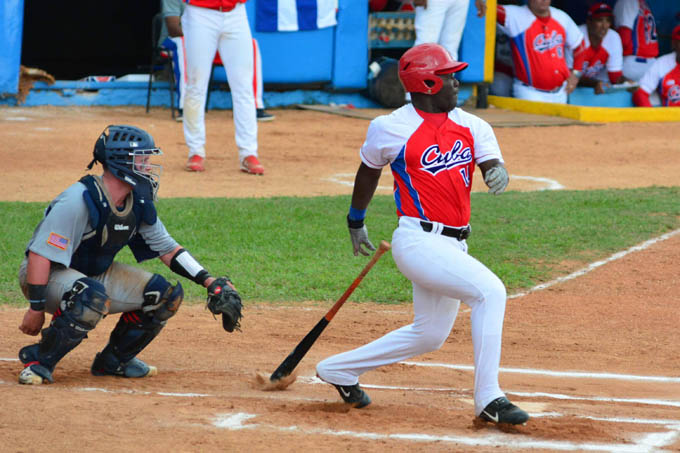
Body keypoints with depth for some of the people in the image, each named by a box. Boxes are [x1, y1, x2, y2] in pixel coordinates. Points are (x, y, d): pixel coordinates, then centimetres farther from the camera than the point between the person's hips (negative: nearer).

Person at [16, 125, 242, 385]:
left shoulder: (139, 204, -4)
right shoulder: (79, 201, -28)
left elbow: (167, 249, 6)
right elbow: (40, 254, -28)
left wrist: (209, 282, -5)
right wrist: (36, 308, -29)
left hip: (97, 273, 8)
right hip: (49, 276, -8)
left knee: (167, 295, -4)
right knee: (93, 296, -40)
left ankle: (113, 361, 11)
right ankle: (39, 360, -21)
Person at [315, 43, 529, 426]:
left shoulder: (471, 126, 8)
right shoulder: (392, 129, -5)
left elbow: (492, 163, -4)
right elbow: (369, 172, 12)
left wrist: (498, 174, -29)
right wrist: (356, 222, 23)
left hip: (454, 245, 8)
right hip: (420, 241, -8)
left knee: (430, 334, 17)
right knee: (490, 291, -23)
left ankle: (338, 369, 34)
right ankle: (489, 400, -19)